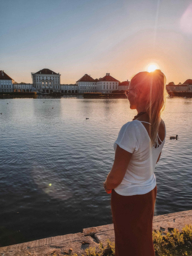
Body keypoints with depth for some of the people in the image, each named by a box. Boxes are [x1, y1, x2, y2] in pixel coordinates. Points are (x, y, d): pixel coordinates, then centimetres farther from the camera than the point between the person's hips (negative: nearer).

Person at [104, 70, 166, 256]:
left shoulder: (132, 129, -34)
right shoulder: (161, 125, -10)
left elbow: (115, 177, -25)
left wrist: (107, 185, -4)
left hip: (128, 197, -6)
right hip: (149, 191, 7)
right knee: (143, 240, 32)